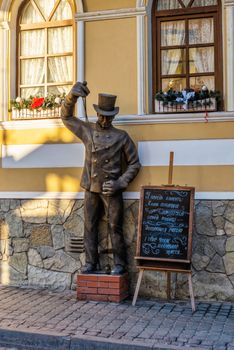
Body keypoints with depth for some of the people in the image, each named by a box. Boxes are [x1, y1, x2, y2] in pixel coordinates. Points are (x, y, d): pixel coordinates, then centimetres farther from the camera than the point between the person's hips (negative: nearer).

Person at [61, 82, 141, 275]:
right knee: (90, 227, 6)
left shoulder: (122, 136, 0)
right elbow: (66, 116, 13)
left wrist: (120, 183, -9)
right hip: (91, 189, 3)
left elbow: (134, 164, 3)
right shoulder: (87, 130, 7)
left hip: (112, 190, -3)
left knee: (115, 228, 0)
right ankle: (91, 263, 15)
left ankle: (119, 264, 10)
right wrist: (72, 95, -5)